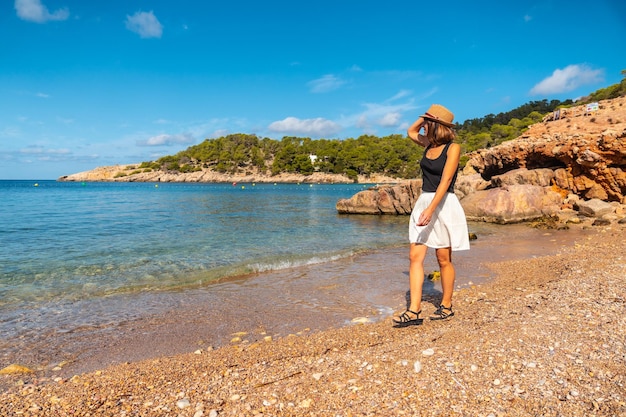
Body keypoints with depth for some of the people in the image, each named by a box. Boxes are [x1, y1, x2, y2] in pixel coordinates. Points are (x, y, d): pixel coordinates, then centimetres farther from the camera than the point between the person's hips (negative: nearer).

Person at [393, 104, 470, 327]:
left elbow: (445, 181, -20)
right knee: (415, 256, -3)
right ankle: (414, 311, -3)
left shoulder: (453, 148, -9)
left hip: (444, 205, -7)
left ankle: (446, 306, 21)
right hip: (423, 202, 7)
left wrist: (430, 209, -29)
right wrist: (425, 117, 14)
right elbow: (411, 132, 30)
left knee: (444, 260, 4)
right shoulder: (429, 144, 11)